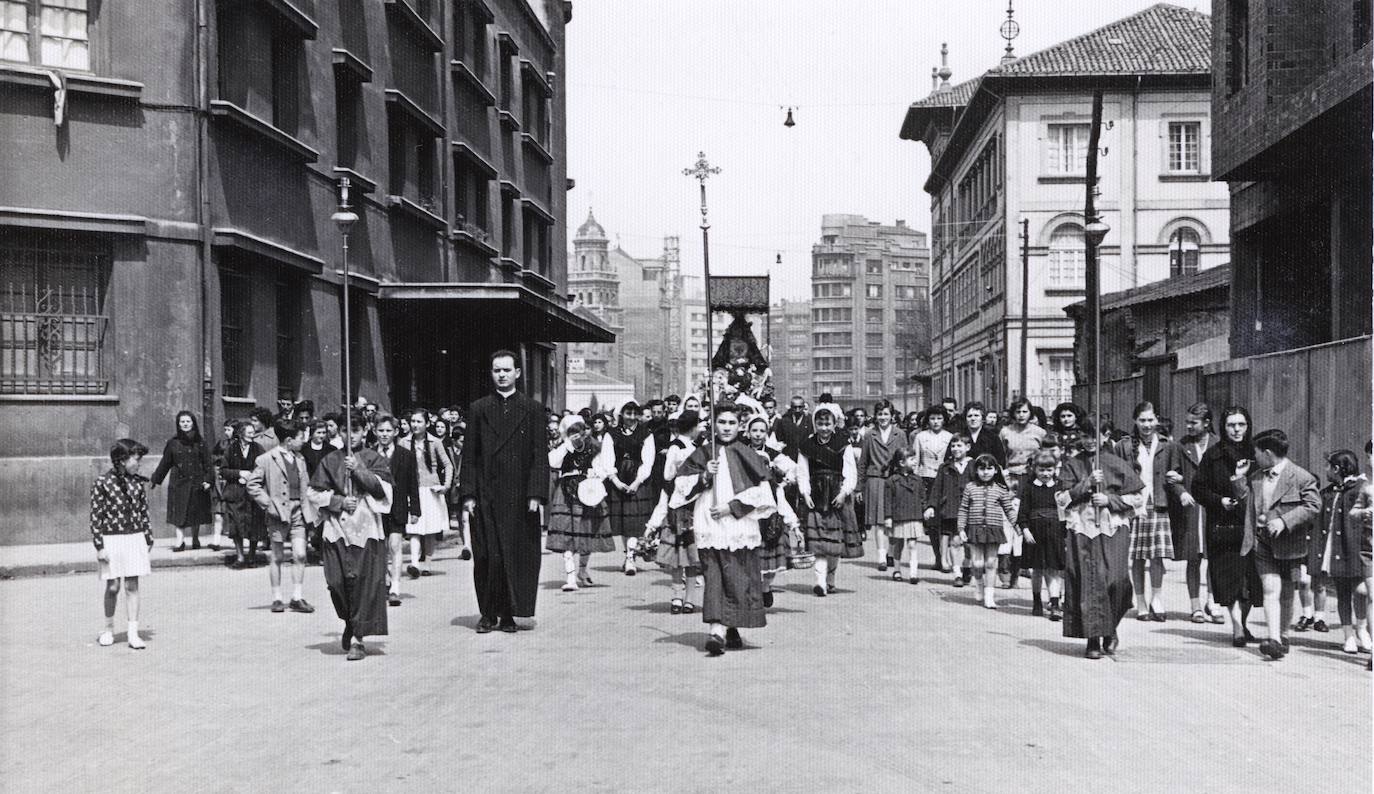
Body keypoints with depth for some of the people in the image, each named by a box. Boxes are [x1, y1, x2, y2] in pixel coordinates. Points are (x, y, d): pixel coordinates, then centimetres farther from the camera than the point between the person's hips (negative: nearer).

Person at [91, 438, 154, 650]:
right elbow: (96, 516, -7)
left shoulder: (137, 482, 5)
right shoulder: (103, 483, -8)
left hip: (135, 538, 3)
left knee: (132, 586, 2)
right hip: (112, 539, -3)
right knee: (113, 587, 3)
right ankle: (108, 630, 23)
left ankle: (133, 634, 4)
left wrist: (148, 539, 12)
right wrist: (99, 546, -10)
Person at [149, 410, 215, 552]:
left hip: (197, 483, 0)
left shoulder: (200, 443, 3)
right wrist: (155, 479, 12)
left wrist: (208, 480, -11)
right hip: (179, 483, 0)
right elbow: (165, 463, 11)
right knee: (179, 513, -7)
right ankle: (180, 541, -10)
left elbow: (208, 464, 1)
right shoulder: (173, 443, 5)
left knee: (196, 512, 6)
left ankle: (195, 539, 20)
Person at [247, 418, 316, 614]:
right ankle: (277, 598, 13)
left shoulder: (300, 459, 12)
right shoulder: (266, 460, -6)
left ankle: (297, 597, 3)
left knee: (300, 555, -3)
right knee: (277, 557, 5)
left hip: (298, 511, 4)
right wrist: (268, 504, -11)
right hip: (279, 512, -4)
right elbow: (252, 485, -4)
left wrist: (312, 507, 11)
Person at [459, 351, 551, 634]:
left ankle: (508, 614, 10)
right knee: (487, 556, 0)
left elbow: (540, 456, 1)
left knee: (518, 555, 1)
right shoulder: (479, 409, 8)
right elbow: (469, 455, 6)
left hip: (519, 497, -1)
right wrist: (468, 493, -2)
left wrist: (536, 494, -8)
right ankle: (488, 613, 9)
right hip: (486, 496, 1)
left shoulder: (532, 410, 4)